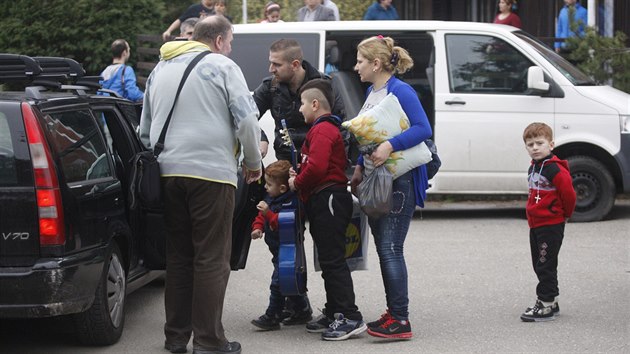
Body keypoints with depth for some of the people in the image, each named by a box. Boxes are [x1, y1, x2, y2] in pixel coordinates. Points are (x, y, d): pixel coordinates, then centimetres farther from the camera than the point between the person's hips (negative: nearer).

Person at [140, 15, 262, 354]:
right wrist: (254, 162, 7)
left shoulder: (161, 69, 18)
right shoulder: (222, 66, -1)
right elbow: (246, 120, -6)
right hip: (211, 171, -6)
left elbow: (145, 126, 24)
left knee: (177, 255, 13)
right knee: (211, 259, -2)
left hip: (168, 171, 6)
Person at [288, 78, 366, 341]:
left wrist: (297, 183, -9)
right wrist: (299, 175, 11)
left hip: (328, 200, -11)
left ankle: (351, 318, -14)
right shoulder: (328, 128, 22)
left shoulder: (322, 130, -12)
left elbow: (317, 166, -25)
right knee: (328, 261, 15)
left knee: (333, 261, -12)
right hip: (324, 202, 11)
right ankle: (333, 314, 21)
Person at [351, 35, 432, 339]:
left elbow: (423, 129, -23)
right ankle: (393, 312, 18)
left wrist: (390, 146, -33)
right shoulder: (371, 92, 13)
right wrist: (360, 167, 16)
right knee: (383, 249, 11)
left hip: (398, 181, -9)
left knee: (390, 248, -11)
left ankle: (401, 320, -9)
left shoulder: (400, 91, -13)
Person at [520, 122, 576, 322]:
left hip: (551, 226, -9)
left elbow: (568, 192, -19)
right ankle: (551, 302, 24)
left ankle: (546, 304, 1)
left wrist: (566, 214, -4)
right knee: (539, 265, 15)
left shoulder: (555, 169, -18)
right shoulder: (533, 168, 11)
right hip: (535, 224, 9)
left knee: (546, 266, -5)